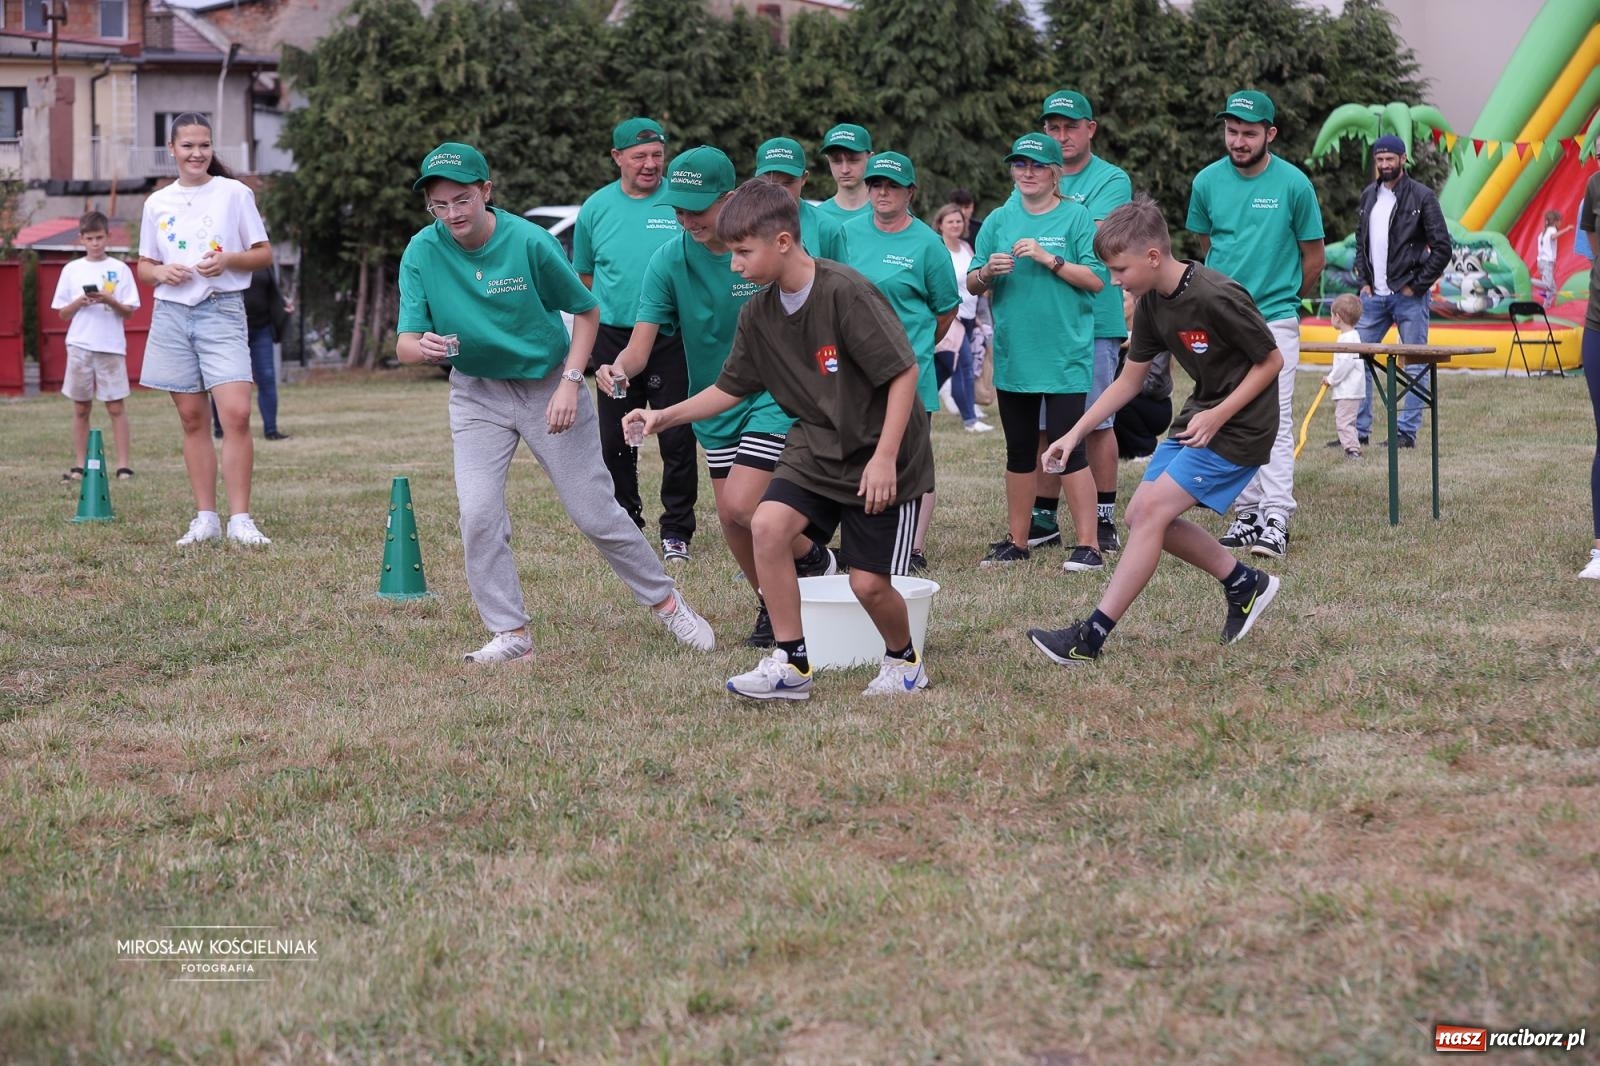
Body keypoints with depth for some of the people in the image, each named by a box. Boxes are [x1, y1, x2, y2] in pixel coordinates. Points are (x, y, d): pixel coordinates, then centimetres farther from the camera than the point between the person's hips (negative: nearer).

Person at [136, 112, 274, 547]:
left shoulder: (235, 193, 2)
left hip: (222, 311, -3)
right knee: (193, 419, 5)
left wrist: (229, 259, -14)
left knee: (236, 414, -15)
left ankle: (240, 519, -11)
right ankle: (205, 518, 11)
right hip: (172, 314, 3)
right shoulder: (157, 203, 11)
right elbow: (144, 266, 17)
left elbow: (263, 254, 5)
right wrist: (162, 272, -6)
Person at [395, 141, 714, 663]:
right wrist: (424, 346, -39)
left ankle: (665, 601, 21)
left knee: (596, 512, 1)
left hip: (548, 383, -2)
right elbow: (405, 344, -15)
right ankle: (511, 635, 2)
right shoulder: (422, 253, -14)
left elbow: (587, 311, -6)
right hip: (477, 392, 2)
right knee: (478, 515, -11)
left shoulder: (530, 242, -20)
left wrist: (570, 382, -16)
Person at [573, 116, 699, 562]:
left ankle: (676, 531, 8)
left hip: (671, 337, -2)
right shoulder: (596, 208, 5)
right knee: (616, 441, 8)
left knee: (677, 440, -2)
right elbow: (584, 275, 16)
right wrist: (612, 305, 9)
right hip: (613, 337, 2)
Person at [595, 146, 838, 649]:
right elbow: (641, 343, -15)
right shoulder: (668, 260, -11)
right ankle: (771, 606, 31)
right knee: (730, 517, 8)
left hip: (774, 396, -4)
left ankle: (817, 560, 10)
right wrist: (620, 367, -38)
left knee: (740, 504, -17)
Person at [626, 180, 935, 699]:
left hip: (881, 456, -6)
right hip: (816, 447, 6)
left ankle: (904, 660, 27)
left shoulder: (846, 293, -23)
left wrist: (884, 457, -23)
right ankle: (790, 664, -8)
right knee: (769, 523, -18)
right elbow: (728, 389, 11)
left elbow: (904, 371, -20)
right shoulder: (758, 314, -1)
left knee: (869, 582, -5)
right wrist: (663, 417, 0)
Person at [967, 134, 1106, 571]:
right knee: (1019, 451, 13)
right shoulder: (999, 220, 9)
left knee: (1067, 449, -7)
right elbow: (972, 284, 10)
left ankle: (1087, 544, -3)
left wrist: (1050, 259, -18)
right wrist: (987, 272, -12)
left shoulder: (1076, 217, -2)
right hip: (1012, 354, 5)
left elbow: (1096, 279, -9)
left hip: (1065, 356, -5)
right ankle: (1016, 541, 21)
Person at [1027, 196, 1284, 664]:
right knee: (1143, 515, 4)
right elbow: (1129, 381, 10)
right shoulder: (1152, 302, 1)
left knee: (1151, 512, -15)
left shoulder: (1217, 297, -25)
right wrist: (1075, 433, 3)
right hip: (1198, 417, 9)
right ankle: (1245, 585, 20)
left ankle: (1090, 638, -13)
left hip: (1239, 427, -9)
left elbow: (1271, 361, -15)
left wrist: (1218, 416, -21)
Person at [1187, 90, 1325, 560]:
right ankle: (1246, 514, 15)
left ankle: (1276, 520, -10)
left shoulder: (1294, 184, -7)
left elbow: (1314, 256, 4)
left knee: (1274, 420, -9)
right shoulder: (1207, 181, 2)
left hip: (1275, 319, -4)